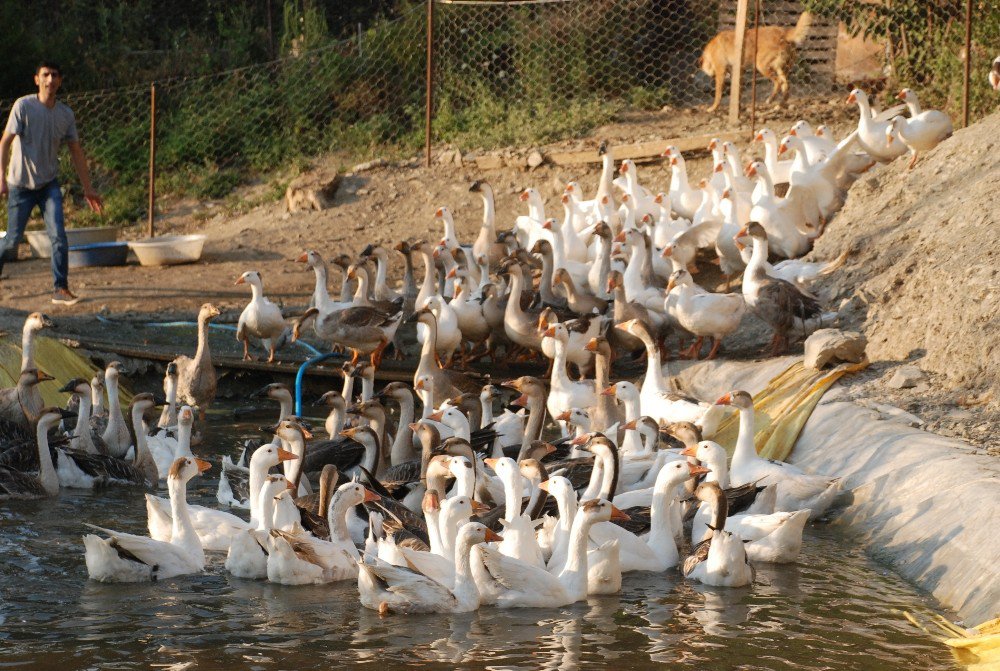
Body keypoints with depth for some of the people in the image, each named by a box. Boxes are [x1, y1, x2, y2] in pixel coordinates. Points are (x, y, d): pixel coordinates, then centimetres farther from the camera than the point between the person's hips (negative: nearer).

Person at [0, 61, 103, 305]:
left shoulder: (65, 114, 2)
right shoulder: (23, 106, -11)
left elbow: (76, 152, 9)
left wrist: (87, 188, 9)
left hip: (49, 184, 3)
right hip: (21, 184, -3)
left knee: (58, 236, -12)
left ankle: (61, 289, -7)